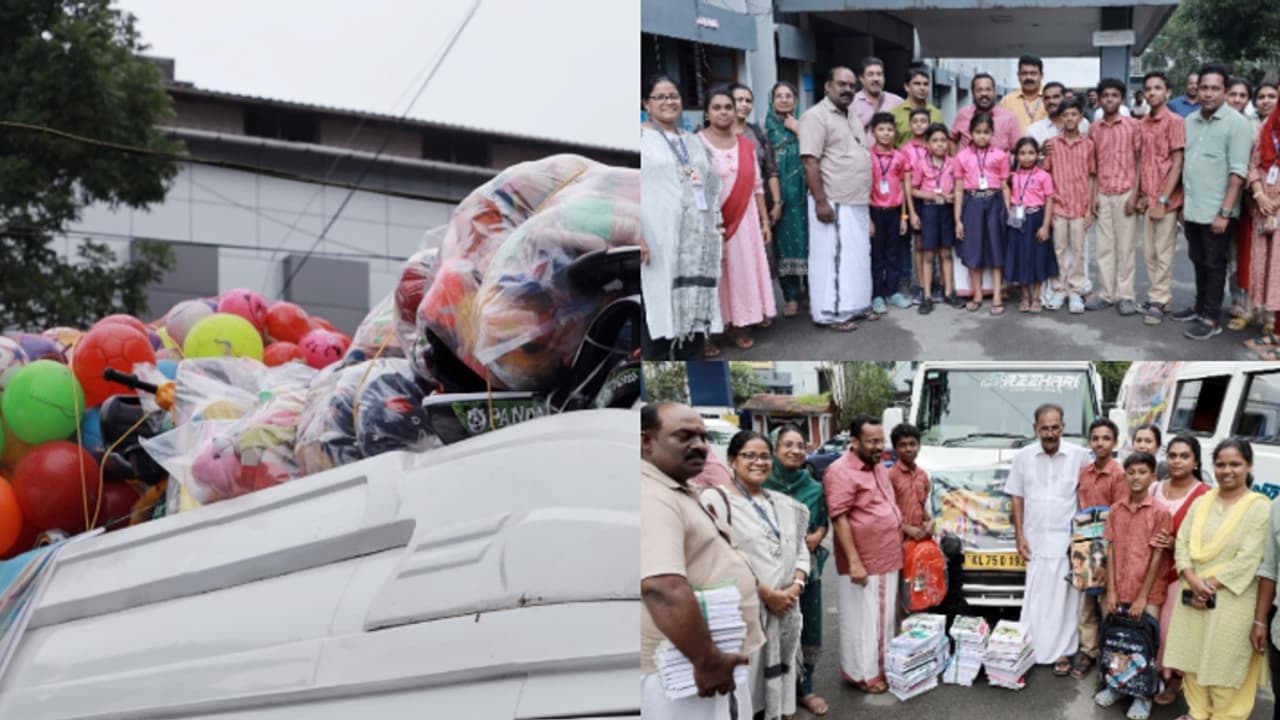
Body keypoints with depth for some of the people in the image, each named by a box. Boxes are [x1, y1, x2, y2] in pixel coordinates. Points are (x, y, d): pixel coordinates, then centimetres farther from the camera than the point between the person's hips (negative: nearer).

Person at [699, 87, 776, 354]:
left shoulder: (746, 145, 8)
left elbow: (756, 186, 11)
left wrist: (765, 221, 9)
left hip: (744, 220, 5)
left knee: (744, 270, 9)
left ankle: (740, 325, 19)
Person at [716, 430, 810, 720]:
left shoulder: (783, 504, 14)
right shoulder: (717, 500, -8)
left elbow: (800, 551, 15)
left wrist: (795, 587, -4)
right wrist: (767, 594, -16)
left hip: (785, 609, 6)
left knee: (780, 682, 13)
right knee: (746, 682, -4)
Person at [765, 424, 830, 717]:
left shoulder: (814, 487, 6)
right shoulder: (764, 484, -7)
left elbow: (824, 523, 14)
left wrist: (817, 536, -7)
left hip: (808, 565, 4)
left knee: (809, 629, 9)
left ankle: (805, 689, 24)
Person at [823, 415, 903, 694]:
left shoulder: (878, 467, 11)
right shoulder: (841, 472, -17)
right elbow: (839, 520, -20)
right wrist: (854, 561, -23)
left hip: (888, 560, 9)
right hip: (863, 563, -9)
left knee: (884, 618, 17)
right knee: (863, 621, 1)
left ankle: (882, 666, 30)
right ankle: (862, 674, 11)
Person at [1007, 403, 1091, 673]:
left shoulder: (1080, 456, -3)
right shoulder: (1023, 457, 4)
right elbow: (1017, 497, 8)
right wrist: (1019, 535, 2)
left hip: (1068, 539, -2)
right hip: (1036, 539, 2)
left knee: (1064, 599, 2)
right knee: (1035, 598, 5)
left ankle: (1063, 652, 10)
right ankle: (1029, 650, 11)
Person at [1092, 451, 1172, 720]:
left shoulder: (1160, 512, -10)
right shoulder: (1115, 509, 2)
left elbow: (1157, 556, -10)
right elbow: (1111, 550, 4)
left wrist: (1143, 598, -11)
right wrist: (1111, 591, -1)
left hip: (1148, 595, -3)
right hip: (1119, 592, 3)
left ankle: (1142, 696, 17)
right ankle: (1115, 685, 28)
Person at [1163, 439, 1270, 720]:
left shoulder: (1259, 507, -8)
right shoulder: (1201, 502, 9)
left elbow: (1248, 559, -13)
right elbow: (1182, 542, 4)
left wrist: (1210, 585, -15)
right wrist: (1193, 581, -12)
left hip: (1231, 599, -5)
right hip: (1192, 595, 5)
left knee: (1225, 664, 0)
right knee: (1192, 657, 13)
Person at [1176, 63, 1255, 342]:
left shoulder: (1236, 123, -10)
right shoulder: (1189, 121, 8)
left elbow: (1238, 172, -15)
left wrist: (1225, 212, -19)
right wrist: (1182, 203, 12)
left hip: (1216, 212, -5)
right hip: (1192, 209, 6)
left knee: (1214, 264, 3)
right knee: (1198, 261, 17)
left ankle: (1211, 318, 10)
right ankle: (1200, 306, 31)